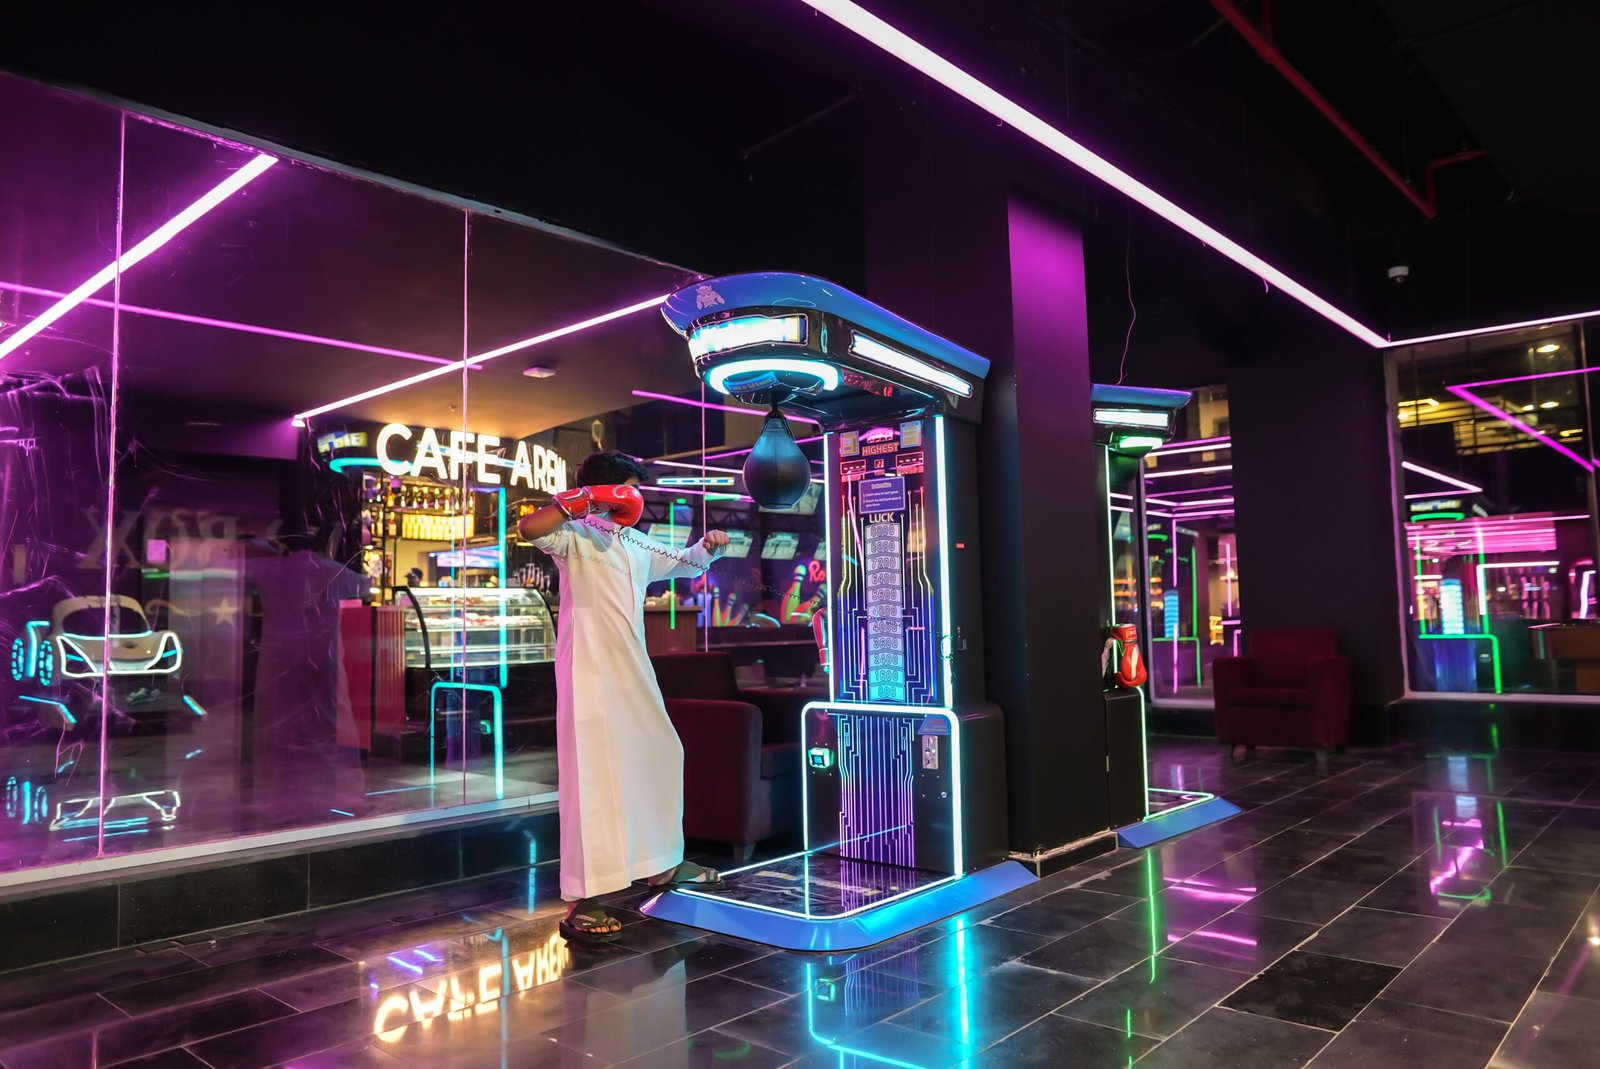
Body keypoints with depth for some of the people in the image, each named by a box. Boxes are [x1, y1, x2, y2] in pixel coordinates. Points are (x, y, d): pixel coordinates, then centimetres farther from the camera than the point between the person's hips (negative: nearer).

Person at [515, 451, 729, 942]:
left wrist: (709, 545, 10)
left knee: (660, 757, 18)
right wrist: (588, 497, -24)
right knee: (592, 777, -9)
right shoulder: (576, 536, -5)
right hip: (588, 672, -9)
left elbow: (685, 563, 30)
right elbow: (530, 528, -25)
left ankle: (662, 864, 35)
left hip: (633, 673, 9)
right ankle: (581, 903, -4)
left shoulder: (638, 546, 17)